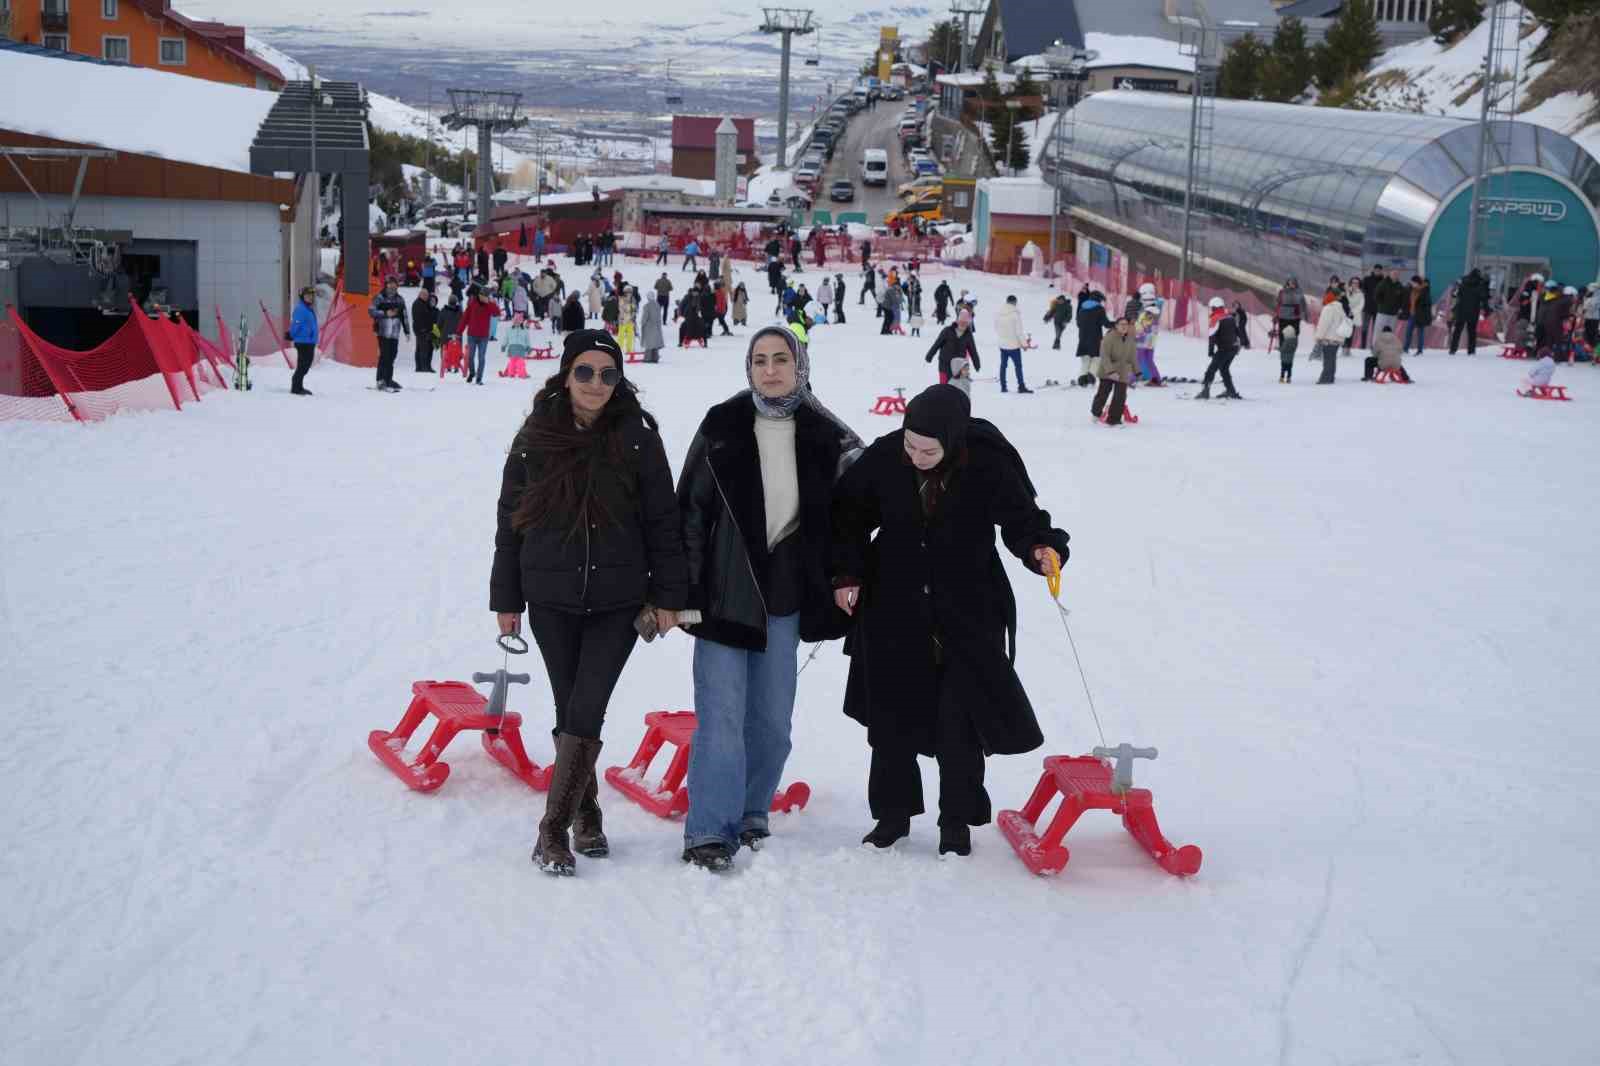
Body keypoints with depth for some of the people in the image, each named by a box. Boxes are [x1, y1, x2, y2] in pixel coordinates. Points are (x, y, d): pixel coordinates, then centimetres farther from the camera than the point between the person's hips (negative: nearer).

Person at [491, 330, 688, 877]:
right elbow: (510, 520, 8)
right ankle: (586, 815, 24)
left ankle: (554, 830, -5)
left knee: (586, 713, -10)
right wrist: (506, 598, 8)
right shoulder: (535, 439, 1)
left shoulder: (637, 438, -2)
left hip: (618, 601, -2)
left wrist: (667, 596, -1)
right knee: (570, 713, 9)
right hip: (551, 601, 2)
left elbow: (662, 520, 1)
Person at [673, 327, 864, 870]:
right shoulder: (723, 427, -4)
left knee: (772, 720, 11)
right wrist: (684, 592, -7)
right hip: (724, 593, -3)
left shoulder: (825, 436, 2)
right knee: (722, 719, -7)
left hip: (784, 598, 3)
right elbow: (691, 512, -3)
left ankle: (750, 817, 28)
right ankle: (708, 833, 0)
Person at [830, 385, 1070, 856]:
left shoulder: (988, 466, -17)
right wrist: (846, 574, -3)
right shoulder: (883, 458, -12)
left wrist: (1042, 549, -27)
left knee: (961, 719, 1)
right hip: (894, 611, 2)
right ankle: (893, 813, 27)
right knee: (893, 716, 10)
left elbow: (1022, 518, -7)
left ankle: (957, 822, 18)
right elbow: (849, 515, 3)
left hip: (968, 615, -2)